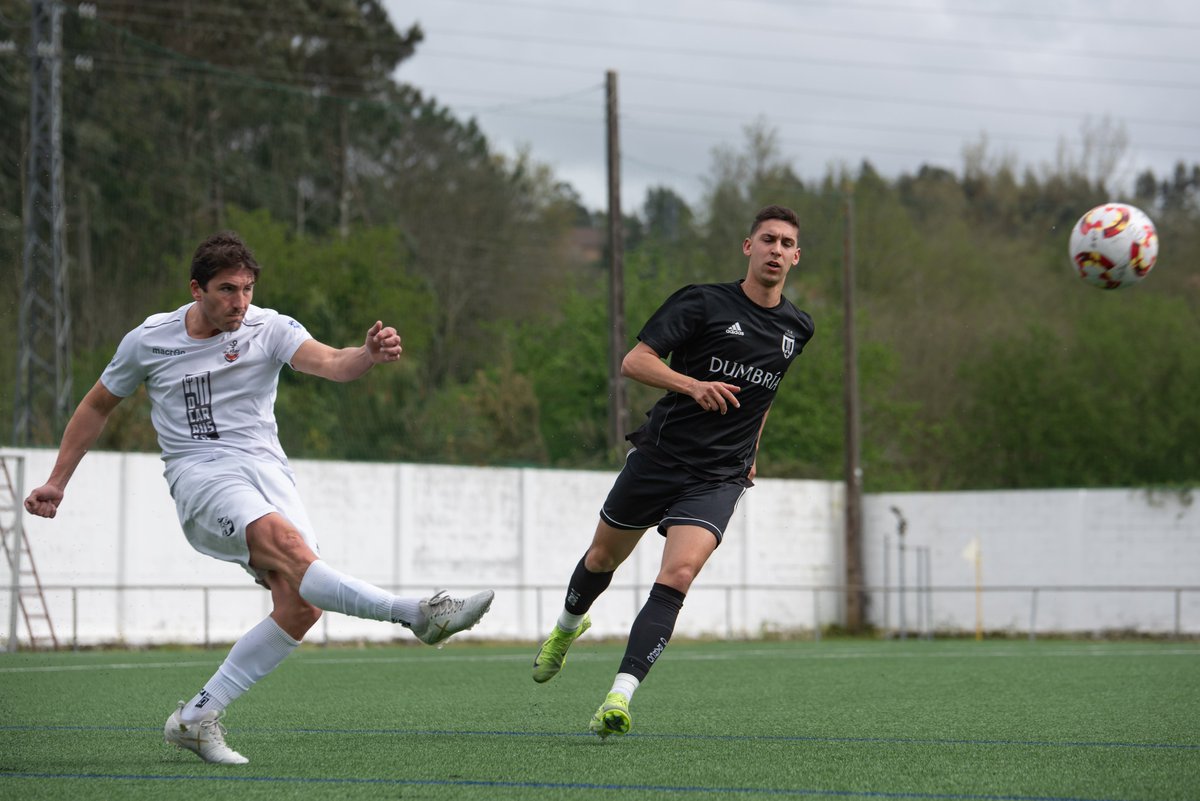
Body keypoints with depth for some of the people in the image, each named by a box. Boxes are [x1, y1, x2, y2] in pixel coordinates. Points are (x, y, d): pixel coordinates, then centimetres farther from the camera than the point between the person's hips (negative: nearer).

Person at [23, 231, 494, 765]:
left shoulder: (269, 329, 1)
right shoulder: (148, 340, 4)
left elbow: (329, 363, -18)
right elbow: (97, 406, 20)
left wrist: (370, 355, -41)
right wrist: (56, 483, 19)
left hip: (266, 470, 3)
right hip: (201, 475, -3)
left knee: (299, 606, -14)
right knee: (285, 542, -33)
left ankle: (196, 718, -3)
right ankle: (416, 614, -43)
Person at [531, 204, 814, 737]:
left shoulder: (797, 329, 8)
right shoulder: (704, 303, -7)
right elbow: (634, 361, -15)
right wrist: (693, 384, -30)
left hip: (718, 478, 1)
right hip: (658, 456, -1)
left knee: (677, 577, -20)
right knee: (603, 558, 16)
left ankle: (619, 698, -26)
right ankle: (566, 628, 50)